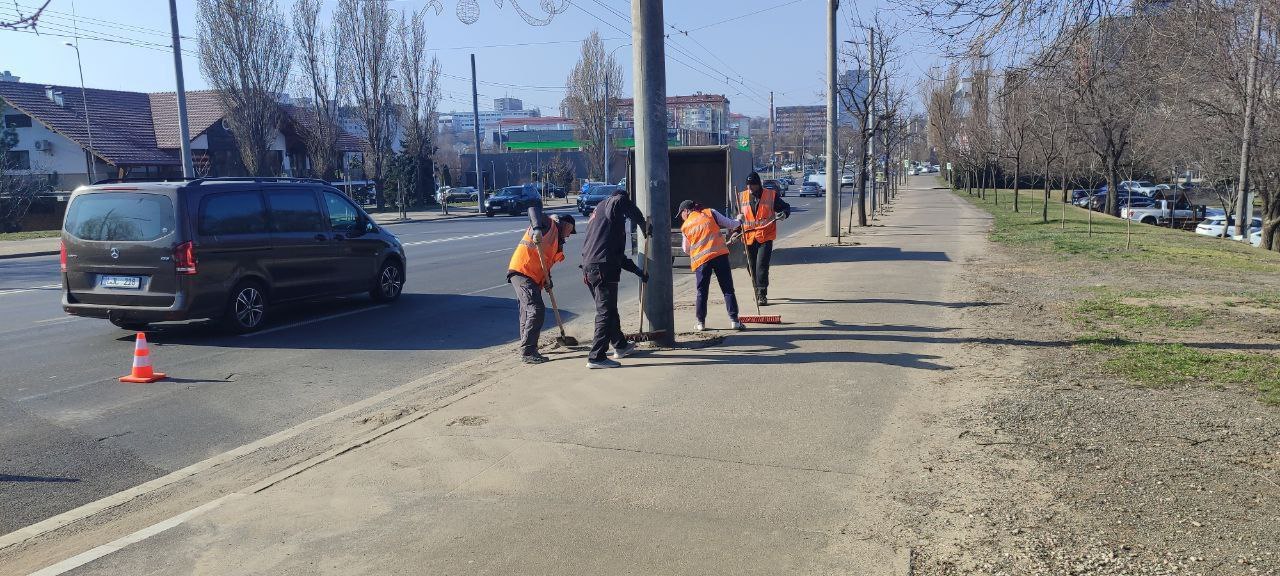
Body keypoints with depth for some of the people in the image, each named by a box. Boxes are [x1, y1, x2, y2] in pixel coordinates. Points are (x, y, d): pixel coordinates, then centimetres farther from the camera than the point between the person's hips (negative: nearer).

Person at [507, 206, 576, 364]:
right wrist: (537, 229, -33)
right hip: (522, 271, -10)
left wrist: (547, 280, 1)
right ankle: (527, 352, -14)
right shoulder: (550, 224, 1)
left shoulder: (557, 241, 25)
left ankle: (527, 350, 27)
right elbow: (533, 209, -16)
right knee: (536, 310, -15)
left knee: (528, 311, 16)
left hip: (533, 277, 10)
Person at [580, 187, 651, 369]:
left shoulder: (598, 213, 31)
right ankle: (596, 357, -7)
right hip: (603, 268, -10)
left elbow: (618, 253, 31)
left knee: (609, 309, 22)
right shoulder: (610, 204, 5)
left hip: (589, 268, 10)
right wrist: (643, 224, -10)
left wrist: (638, 271, 32)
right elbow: (623, 201, -23)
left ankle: (620, 346, 37)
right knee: (606, 312, -6)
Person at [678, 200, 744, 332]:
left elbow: (686, 249, 21)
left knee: (702, 292, 12)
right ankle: (734, 320, 2)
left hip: (700, 259, 0)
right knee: (728, 290, 5)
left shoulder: (685, 227, 12)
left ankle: (701, 322, 14)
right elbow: (731, 224, 8)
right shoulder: (710, 213, 10)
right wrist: (738, 222, 29)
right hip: (720, 254, 0)